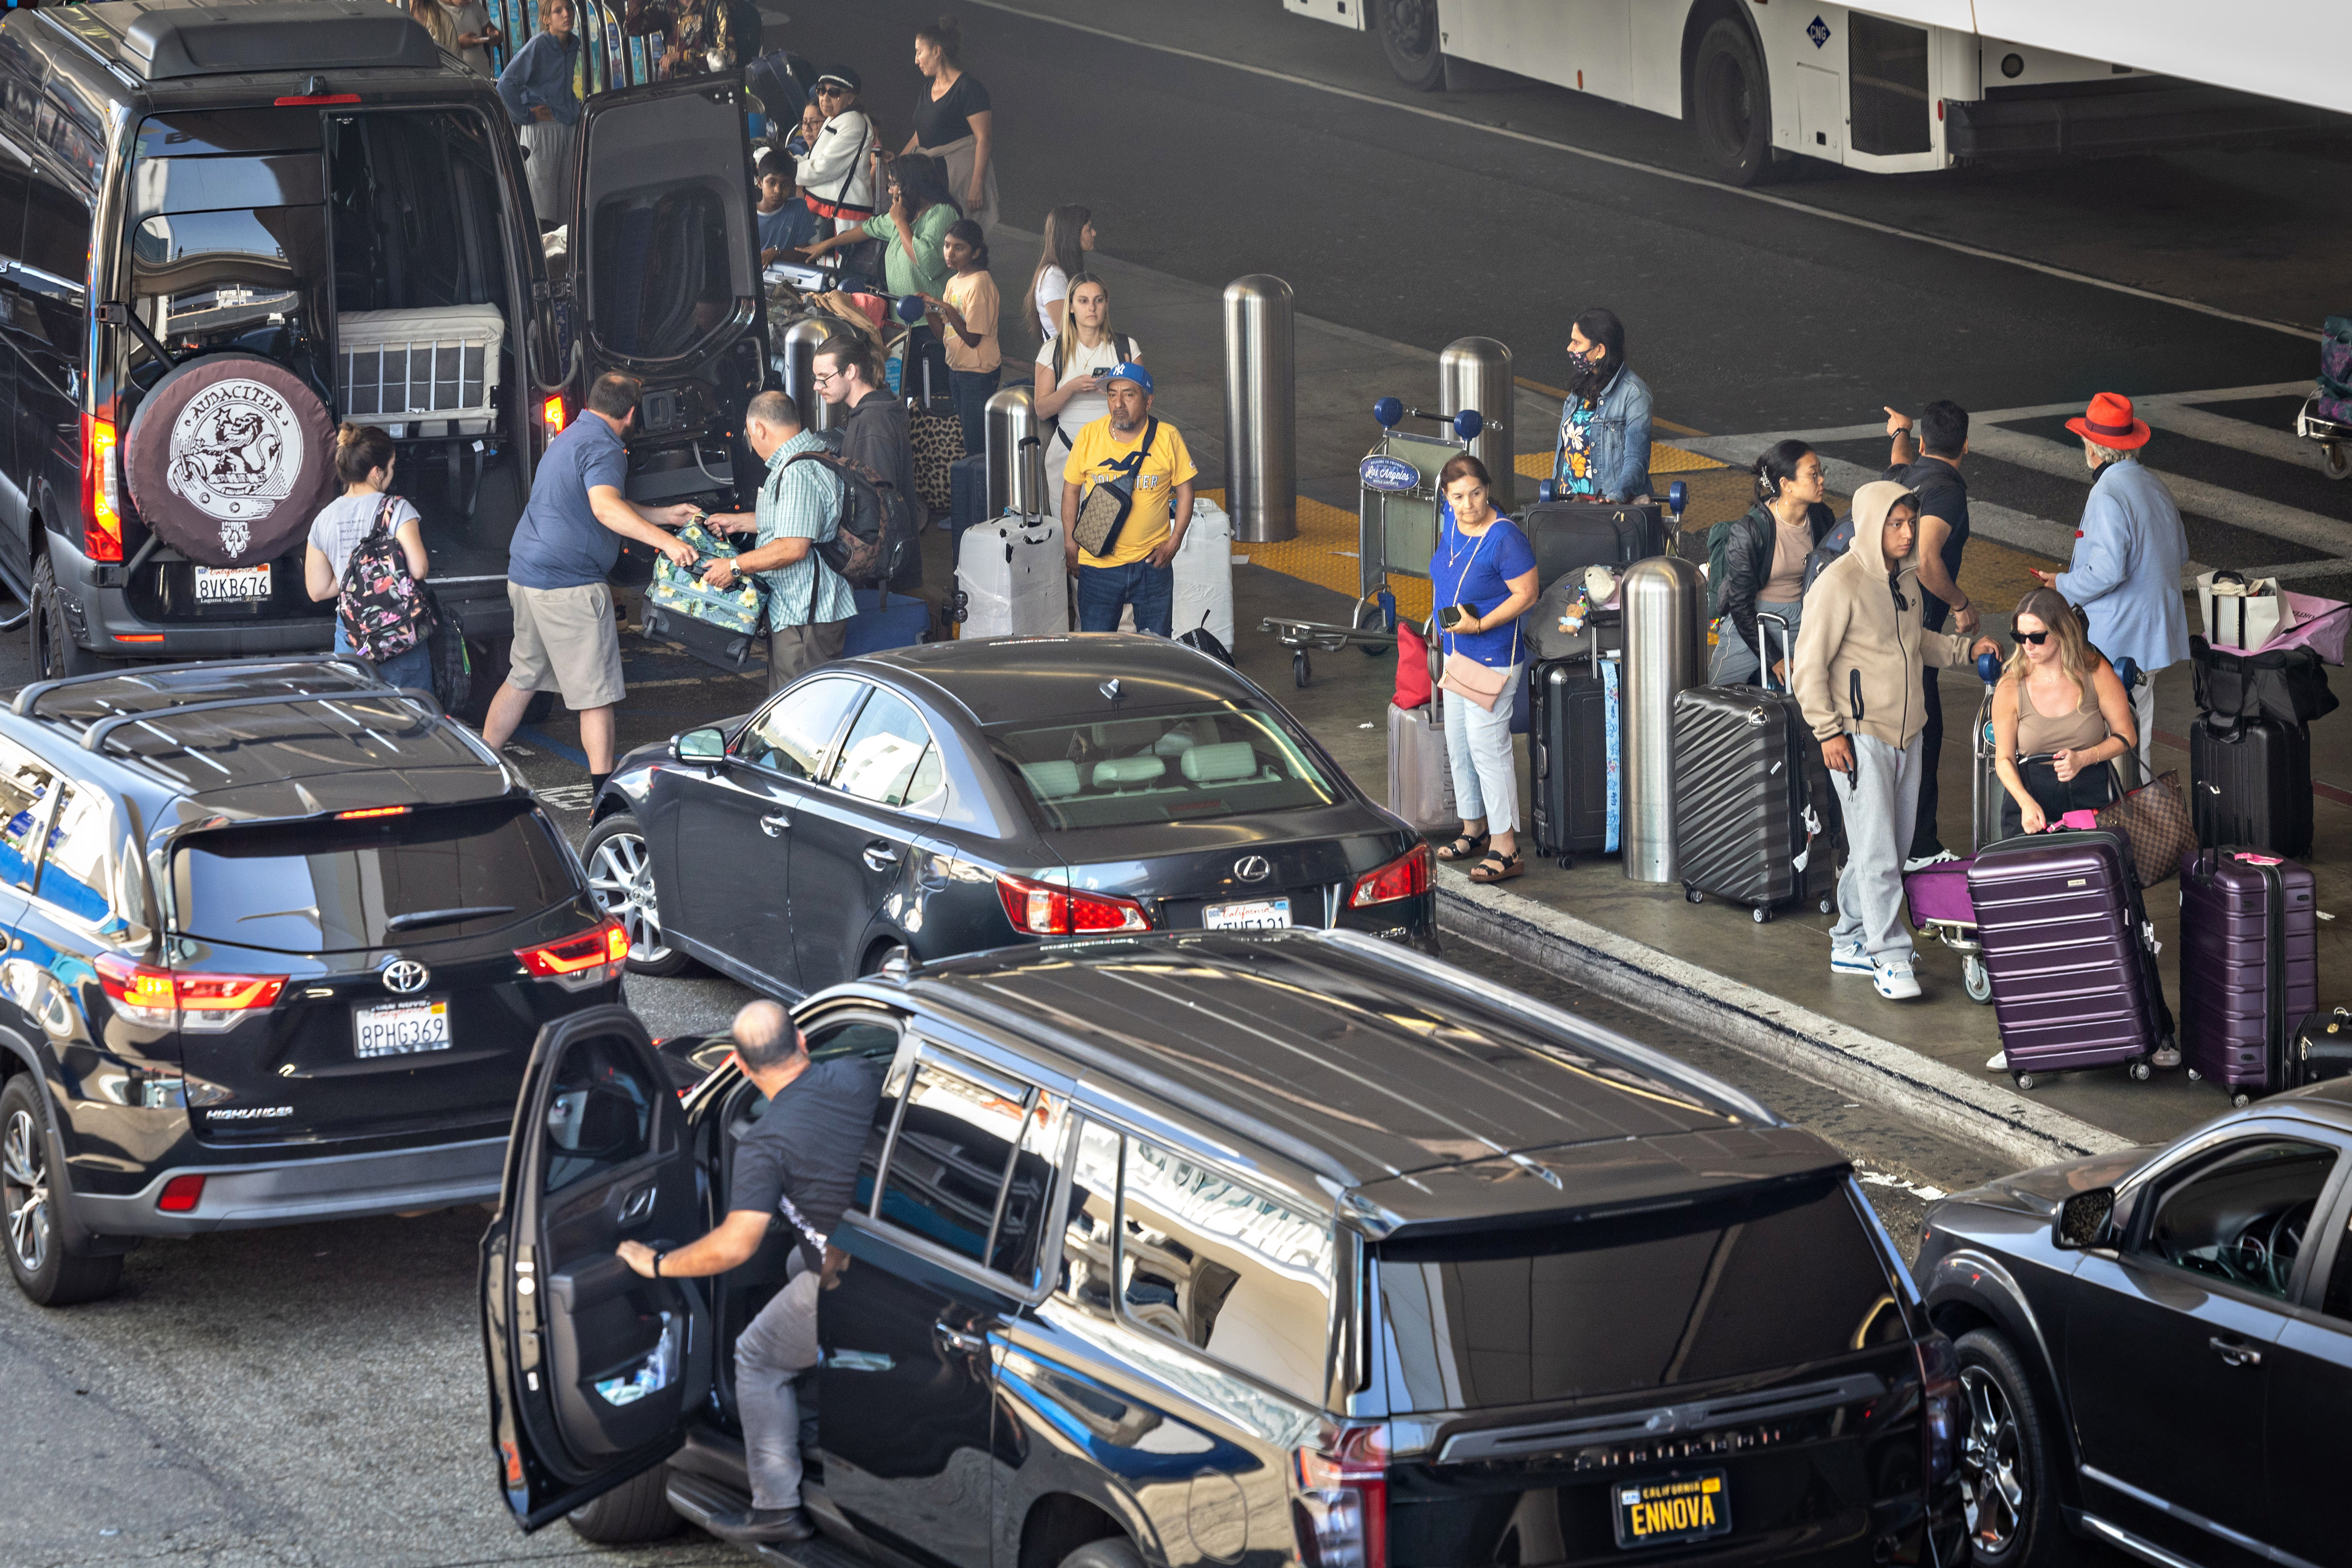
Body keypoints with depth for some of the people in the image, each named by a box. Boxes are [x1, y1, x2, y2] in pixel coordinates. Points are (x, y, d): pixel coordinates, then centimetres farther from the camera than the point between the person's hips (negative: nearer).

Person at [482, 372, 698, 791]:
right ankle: (604, 791, -4)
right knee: (596, 691, -4)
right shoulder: (603, 448, -14)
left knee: (524, 677, 21)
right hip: (569, 584, -10)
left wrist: (664, 516, 30)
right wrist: (664, 541, -39)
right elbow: (605, 508, -33)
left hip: (526, 575, 10)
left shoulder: (569, 438, 18)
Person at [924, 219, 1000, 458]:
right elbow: (945, 335, 11)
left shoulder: (980, 283, -17)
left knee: (976, 445, -6)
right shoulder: (954, 283, 11)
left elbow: (972, 338, -19)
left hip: (978, 373, -9)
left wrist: (947, 308, -21)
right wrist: (931, 310, -5)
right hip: (957, 369, 9)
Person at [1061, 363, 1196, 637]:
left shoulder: (1168, 438, -5)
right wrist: (1070, 542, 5)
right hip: (1098, 561, 0)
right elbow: (1071, 489, 8)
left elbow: (1184, 491, 3)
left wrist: (1173, 543, -4)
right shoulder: (1089, 436, -3)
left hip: (1152, 563, 0)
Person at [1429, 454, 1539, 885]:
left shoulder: (1505, 538, -22)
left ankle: (1505, 849, -6)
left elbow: (1527, 594, -19)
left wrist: (1480, 625, -26)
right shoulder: (1450, 523, 2)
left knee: (1487, 745, -10)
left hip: (1492, 657, -9)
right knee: (1458, 744, 16)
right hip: (1456, 654, 9)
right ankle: (1474, 832, 30)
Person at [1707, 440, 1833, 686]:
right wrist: (1773, 659, -15)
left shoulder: (1821, 518, -4)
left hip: (1801, 619, 4)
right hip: (1750, 623, -4)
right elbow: (1740, 603, -14)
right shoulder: (1748, 530, -19)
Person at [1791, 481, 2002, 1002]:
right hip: (1861, 737, -8)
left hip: (1906, 733, 8)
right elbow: (1810, 666, -13)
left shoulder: (1906, 577, 9)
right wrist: (1828, 732, -16)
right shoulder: (1840, 583, -15)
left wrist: (1964, 649, 12)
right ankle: (1889, 957, -5)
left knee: (1888, 847, 11)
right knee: (1877, 851, -9)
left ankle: (1851, 943, 23)